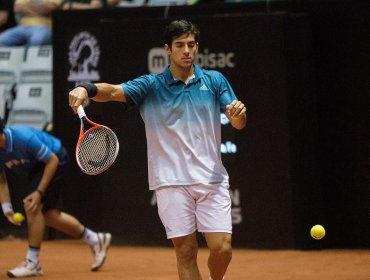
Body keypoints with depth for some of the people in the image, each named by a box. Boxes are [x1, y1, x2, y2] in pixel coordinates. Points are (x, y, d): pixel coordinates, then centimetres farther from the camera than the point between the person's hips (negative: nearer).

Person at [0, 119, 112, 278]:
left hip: (54, 161, -8)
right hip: (35, 167, 8)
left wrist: (39, 192, -29)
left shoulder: (24, 138, -37)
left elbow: (52, 160, -26)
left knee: (32, 206, -21)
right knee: (50, 216, 9)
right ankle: (96, 240, 28)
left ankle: (32, 263, -12)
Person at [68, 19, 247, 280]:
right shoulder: (151, 85, 3)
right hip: (171, 182, -1)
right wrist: (87, 89, -34)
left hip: (211, 179, 1)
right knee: (186, 251, -2)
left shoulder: (215, 80, 7)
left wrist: (239, 113, -20)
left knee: (222, 248, -6)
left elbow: (239, 124, 5)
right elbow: (114, 91, -13)